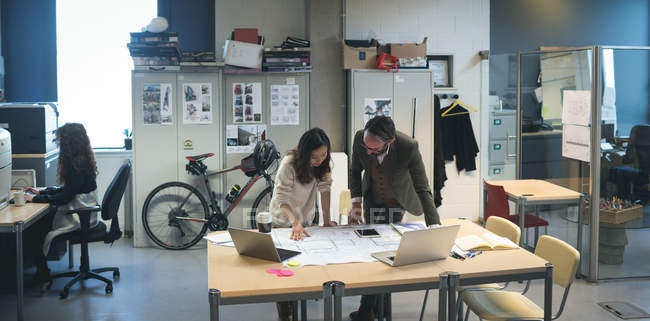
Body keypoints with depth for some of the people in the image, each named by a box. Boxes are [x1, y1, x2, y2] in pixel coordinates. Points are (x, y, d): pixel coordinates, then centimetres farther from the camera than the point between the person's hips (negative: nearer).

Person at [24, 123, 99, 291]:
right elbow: (68, 189, 17)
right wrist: (42, 191, 15)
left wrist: (36, 198, -15)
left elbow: (65, 196, -21)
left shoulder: (78, 164, -21)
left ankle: (43, 278, 7)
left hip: (79, 217, -10)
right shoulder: (82, 160, 9)